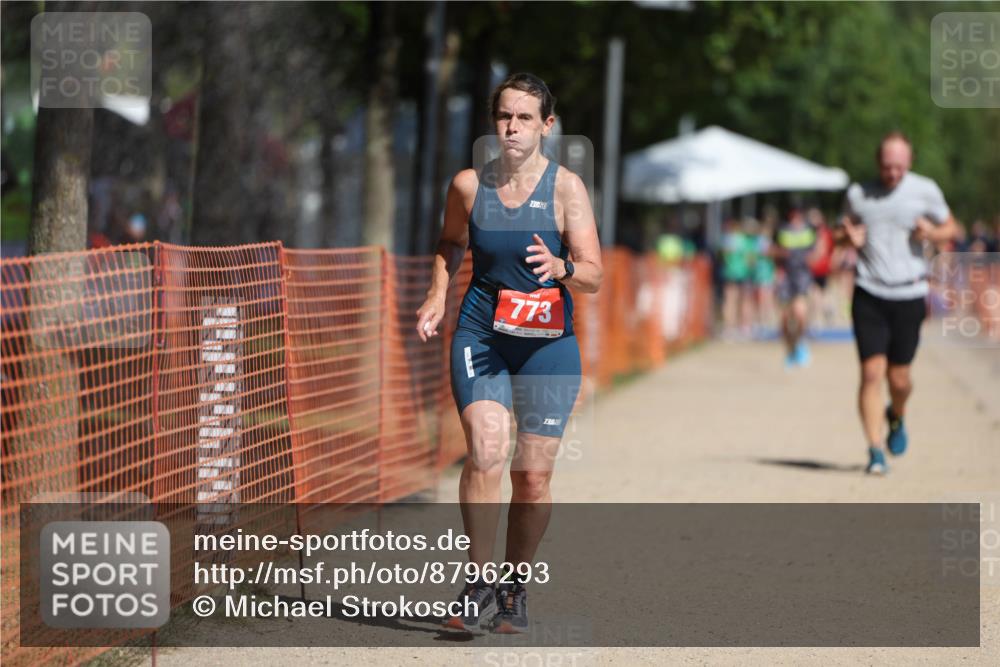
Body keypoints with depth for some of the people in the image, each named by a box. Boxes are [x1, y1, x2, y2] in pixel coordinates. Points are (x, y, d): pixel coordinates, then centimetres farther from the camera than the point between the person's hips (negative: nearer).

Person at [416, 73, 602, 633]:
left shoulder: (567, 188, -5)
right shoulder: (468, 185, 1)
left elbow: (594, 275, -6)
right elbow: (451, 244, 21)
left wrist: (560, 267, -26)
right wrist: (437, 297, 6)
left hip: (547, 341, 0)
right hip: (481, 332, 1)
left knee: (534, 476, 3)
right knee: (485, 451, -19)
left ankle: (515, 587, 21)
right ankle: (479, 580, -9)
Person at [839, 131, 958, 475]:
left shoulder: (925, 191, 1)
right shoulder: (858, 194, 4)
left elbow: (950, 228, 12)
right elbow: (845, 229, 18)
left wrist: (932, 233, -11)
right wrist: (850, 238, -7)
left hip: (909, 295, 0)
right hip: (869, 294, 0)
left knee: (899, 376, 5)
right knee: (872, 372, -10)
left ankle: (896, 417, 40)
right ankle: (875, 451, -6)